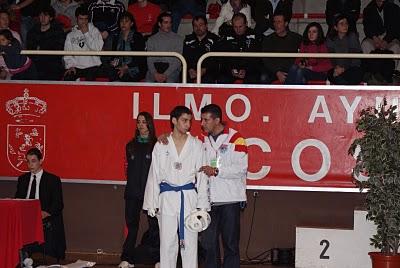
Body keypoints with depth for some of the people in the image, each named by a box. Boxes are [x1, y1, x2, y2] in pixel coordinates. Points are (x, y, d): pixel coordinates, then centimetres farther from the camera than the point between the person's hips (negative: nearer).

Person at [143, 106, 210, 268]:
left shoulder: (197, 145, 4)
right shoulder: (161, 146, 5)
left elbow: (202, 176, 4)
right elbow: (154, 176, 7)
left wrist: (202, 204, -1)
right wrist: (152, 204, 4)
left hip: (189, 197, 0)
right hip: (167, 198, 0)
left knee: (189, 242, 1)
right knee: (167, 242, 4)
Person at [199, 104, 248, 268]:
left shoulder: (235, 138, -5)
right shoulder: (202, 139, 10)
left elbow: (241, 169, -11)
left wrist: (216, 171, -16)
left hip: (230, 200, -4)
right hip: (208, 199, 5)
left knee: (231, 244, 4)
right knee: (208, 243, 8)